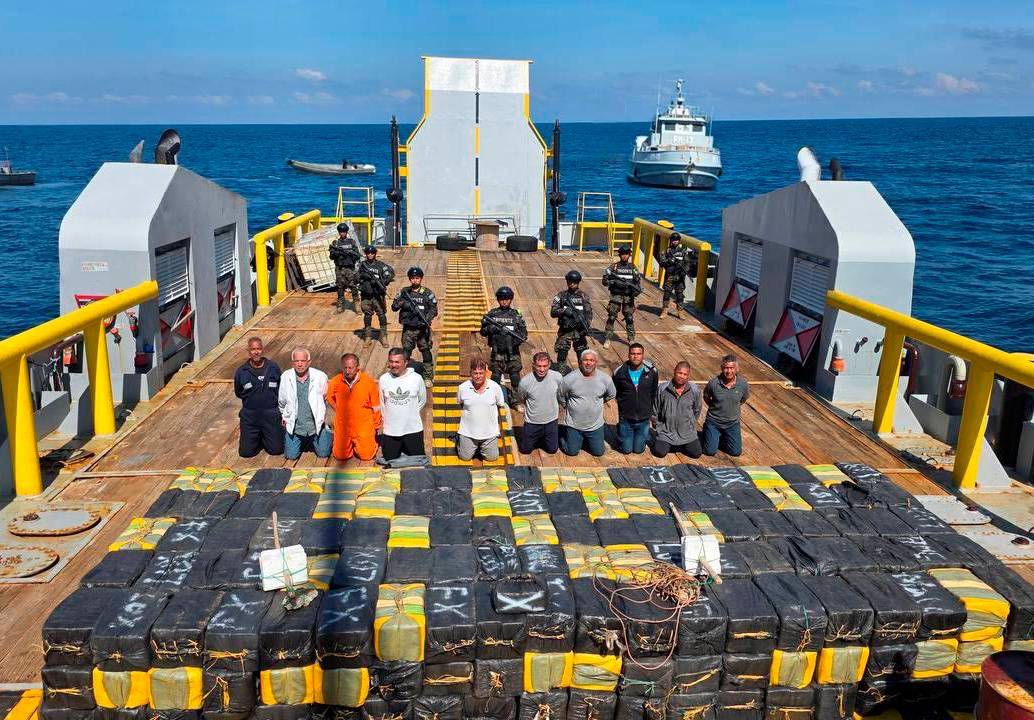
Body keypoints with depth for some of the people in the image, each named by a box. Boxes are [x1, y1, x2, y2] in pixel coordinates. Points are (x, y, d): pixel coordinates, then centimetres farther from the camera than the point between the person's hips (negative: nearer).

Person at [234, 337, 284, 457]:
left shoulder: (273, 368, -3)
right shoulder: (241, 371, -4)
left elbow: (281, 389, 10)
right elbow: (238, 393, 12)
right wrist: (251, 399, 7)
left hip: (271, 415, 0)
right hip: (250, 415, 0)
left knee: (276, 450, 1)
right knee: (246, 452, 0)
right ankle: (258, 438, 31)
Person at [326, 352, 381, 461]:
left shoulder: (369, 382, -13)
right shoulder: (335, 382, -8)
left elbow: (376, 407, -2)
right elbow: (330, 399, 14)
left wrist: (376, 427, 4)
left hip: (364, 428, -2)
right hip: (342, 427, 2)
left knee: (366, 456, -3)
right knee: (340, 456, 5)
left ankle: (372, 442, 29)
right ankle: (351, 444, 36)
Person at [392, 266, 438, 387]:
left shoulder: (427, 293, 1)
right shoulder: (404, 292, 6)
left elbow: (434, 309, -2)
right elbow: (394, 307, 5)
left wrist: (427, 319, -19)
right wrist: (400, 302, -17)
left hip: (422, 329, -1)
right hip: (408, 329, 1)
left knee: (426, 351, 1)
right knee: (405, 352, 3)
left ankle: (427, 377, 11)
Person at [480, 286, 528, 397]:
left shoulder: (516, 314, 3)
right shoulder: (492, 314, 4)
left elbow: (524, 332, 1)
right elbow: (483, 331, 5)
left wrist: (517, 339, -19)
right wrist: (491, 328, -15)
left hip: (513, 351, 0)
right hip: (497, 351, 0)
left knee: (515, 376, 4)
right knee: (496, 375, 5)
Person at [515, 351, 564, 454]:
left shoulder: (558, 377, -20)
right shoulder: (525, 381, -25)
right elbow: (520, 400, -3)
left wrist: (556, 410, 9)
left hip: (551, 421, 2)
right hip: (532, 422, -1)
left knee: (552, 450, 18)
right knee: (525, 450, 14)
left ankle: (542, 439, 48)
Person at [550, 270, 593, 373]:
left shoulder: (583, 296, 3)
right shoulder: (561, 295, 2)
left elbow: (589, 313, 0)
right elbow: (553, 312, -2)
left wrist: (587, 326, -15)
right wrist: (564, 311, -19)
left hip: (579, 331, 0)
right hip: (565, 330, 0)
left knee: (583, 354, 5)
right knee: (562, 353, 1)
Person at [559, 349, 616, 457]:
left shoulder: (605, 379, -10)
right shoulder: (569, 379, -17)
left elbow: (611, 395, 10)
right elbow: (561, 396, -1)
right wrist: (569, 406, 6)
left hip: (595, 426, 2)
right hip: (574, 425, -2)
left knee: (598, 452, 12)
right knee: (572, 452, 9)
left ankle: (586, 440, 41)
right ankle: (563, 437, 38)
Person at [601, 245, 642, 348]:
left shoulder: (633, 268, 7)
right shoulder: (614, 267, -1)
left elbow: (637, 281, 10)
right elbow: (605, 281, -4)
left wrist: (637, 289, -11)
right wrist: (615, 282, -20)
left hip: (629, 297, 2)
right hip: (616, 296, -2)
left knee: (630, 319, 7)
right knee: (611, 317, -2)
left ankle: (631, 339, 17)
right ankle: (607, 339, 6)